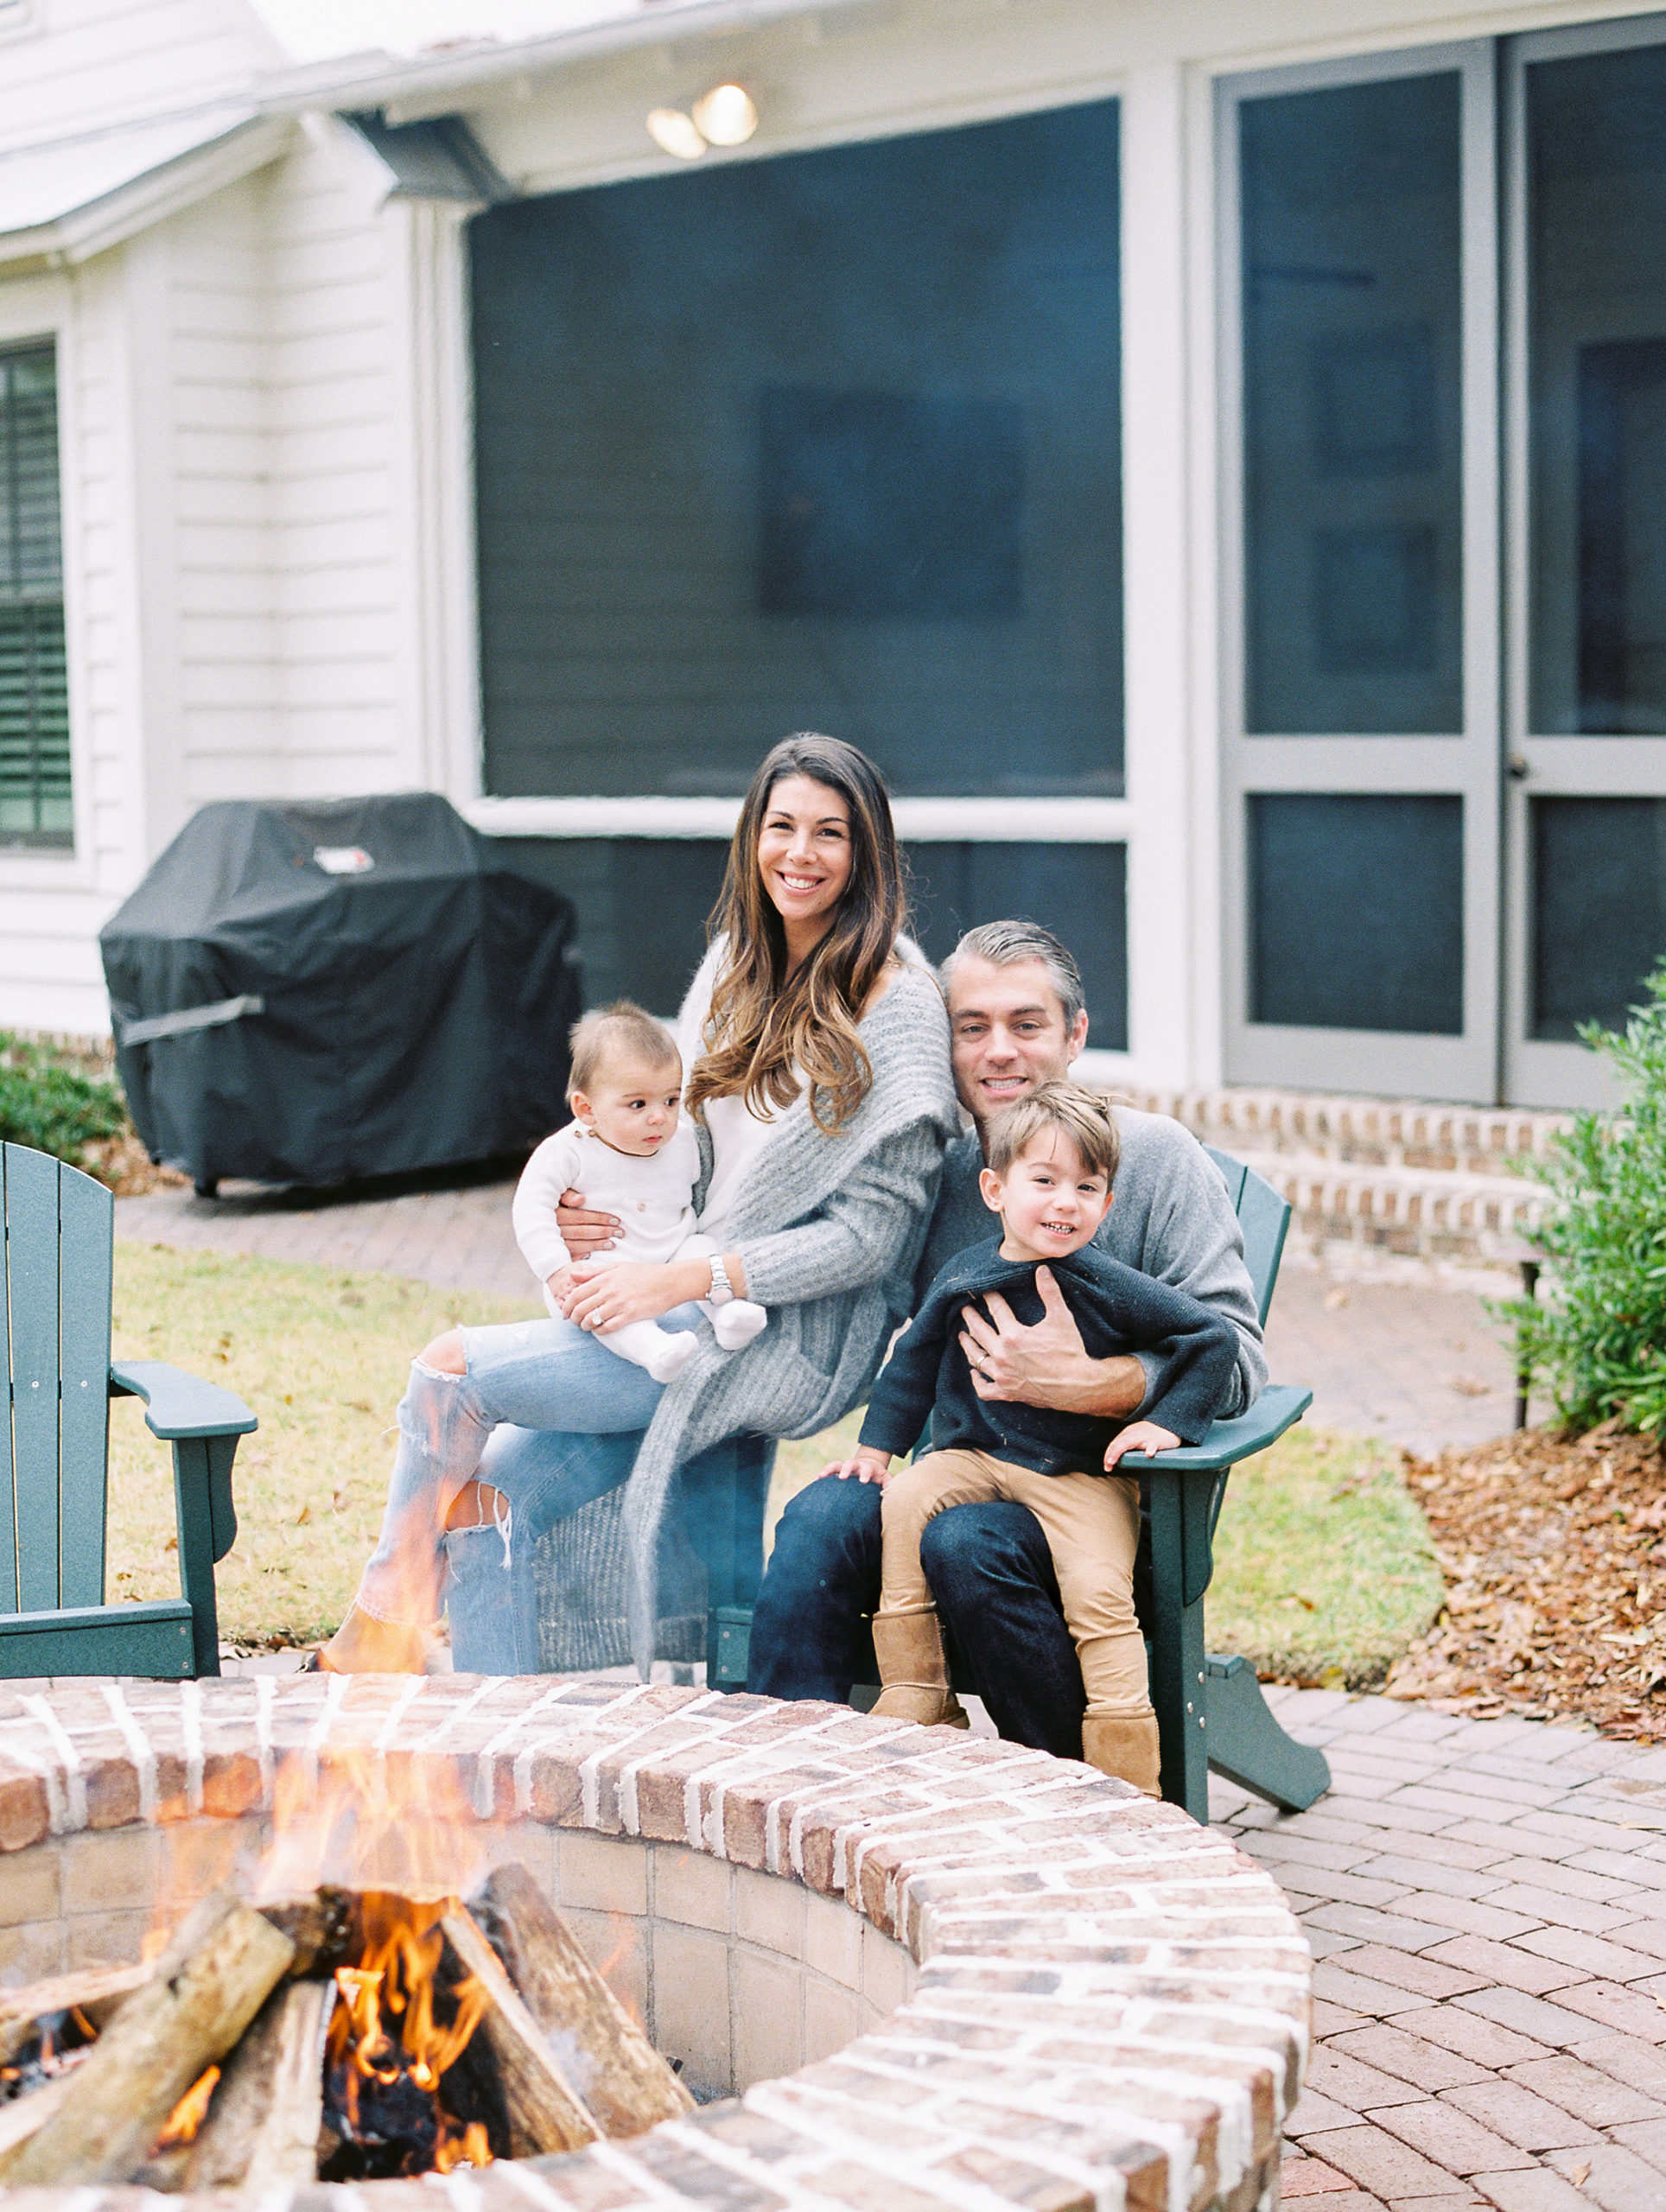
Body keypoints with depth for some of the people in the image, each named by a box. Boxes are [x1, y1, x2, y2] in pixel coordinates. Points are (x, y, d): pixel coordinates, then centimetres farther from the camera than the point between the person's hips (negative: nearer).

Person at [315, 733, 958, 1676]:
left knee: (453, 1366, -10)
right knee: (495, 1489, -8)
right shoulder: (737, 967, 11)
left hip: (790, 1343, -7)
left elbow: (870, 1235, -15)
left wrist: (683, 1281, -19)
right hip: (701, 1317, 7)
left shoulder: (897, 1004, -12)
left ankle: (380, 1634, 8)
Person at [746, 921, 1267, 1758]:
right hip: (963, 1470, 4)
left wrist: (1079, 1384, -24)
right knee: (822, 1516, -24)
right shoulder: (939, 1169, 10)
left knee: (965, 1541, -33)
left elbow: (1234, 1361, -12)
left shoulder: (1152, 1155, -3)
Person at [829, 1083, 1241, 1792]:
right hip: (976, 1457, 4)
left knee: (1098, 1588, -25)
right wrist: (877, 1444, 15)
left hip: (1080, 1474, -4)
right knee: (904, 1502, -23)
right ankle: (916, 1697, -12)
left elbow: (1213, 1338, -5)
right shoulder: (964, 1277, 2)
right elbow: (914, 1359, 17)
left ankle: (1128, 1781, -16)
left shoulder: (1110, 1289, -10)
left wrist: (1166, 1422, -11)